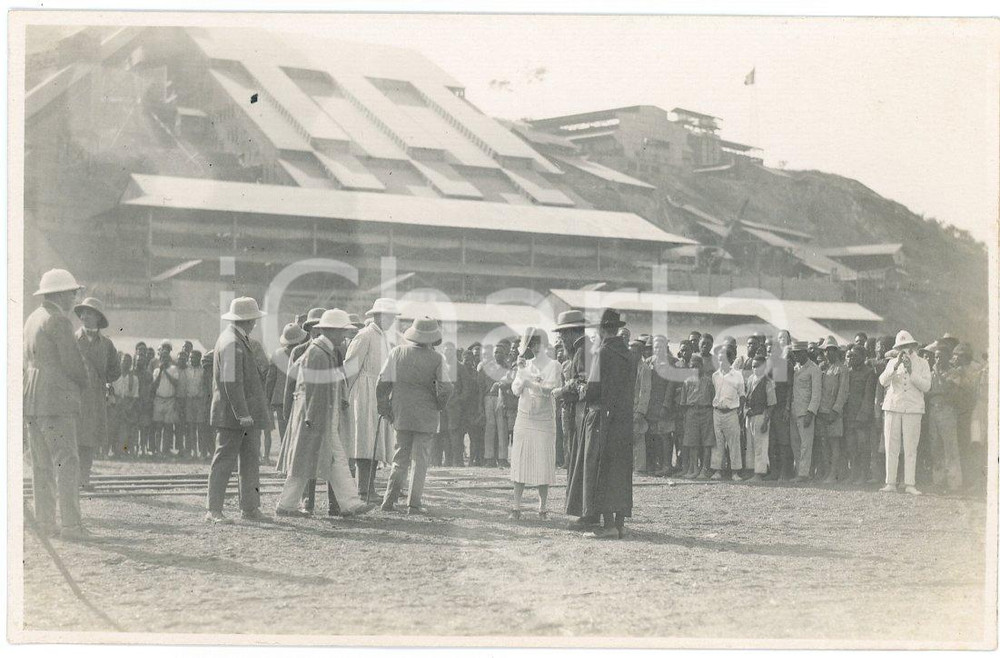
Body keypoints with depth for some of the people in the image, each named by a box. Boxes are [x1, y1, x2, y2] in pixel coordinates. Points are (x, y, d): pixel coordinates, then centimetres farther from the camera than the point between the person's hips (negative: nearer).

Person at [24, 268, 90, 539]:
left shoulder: (32, 319, 17)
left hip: (31, 399, 9)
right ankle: (70, 524, -11)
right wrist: (85, 381, 6)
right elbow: (72, 362, -15)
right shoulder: (59, 321, -11)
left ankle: (45, 522, 10)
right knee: (66, 462, -8)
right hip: (56, 399, -9)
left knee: (41, 464, 9)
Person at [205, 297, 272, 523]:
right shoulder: (231, 344, -17)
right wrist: (243, 414, -23)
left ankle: (250, 508, 14)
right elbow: (232, 382, -22)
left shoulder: (239, 340, 16)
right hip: (231, 413, -10)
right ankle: (214, 511, -4)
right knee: (225, 460, -7)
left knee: (251, 459, 10)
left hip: (246, 412, 10)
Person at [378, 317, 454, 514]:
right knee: (420, 459, 4)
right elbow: (444, 389, -10)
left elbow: (383, 383, -1)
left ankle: (389, 500, 8)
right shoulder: (437, 359, -8)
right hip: (426, 416, -3)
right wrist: (439, 406, 10)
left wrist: (385, 409, 10)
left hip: (401, 414, 3)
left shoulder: (397, 352, -2)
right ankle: (413, 504, 3)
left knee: (400, 458, 13)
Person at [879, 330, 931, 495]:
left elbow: (926, 386, -4)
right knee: (891, 447, -1)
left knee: (910, 449, -5)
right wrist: (896, 366, -16)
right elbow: (883, 381, -4)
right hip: (893, 407, 2)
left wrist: (911, 371, -14)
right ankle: (890, 483, 1)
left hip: (913, 409, -2)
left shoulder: (922, 364, 8)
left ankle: (910, 484, -5)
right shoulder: (892, 362, 12)